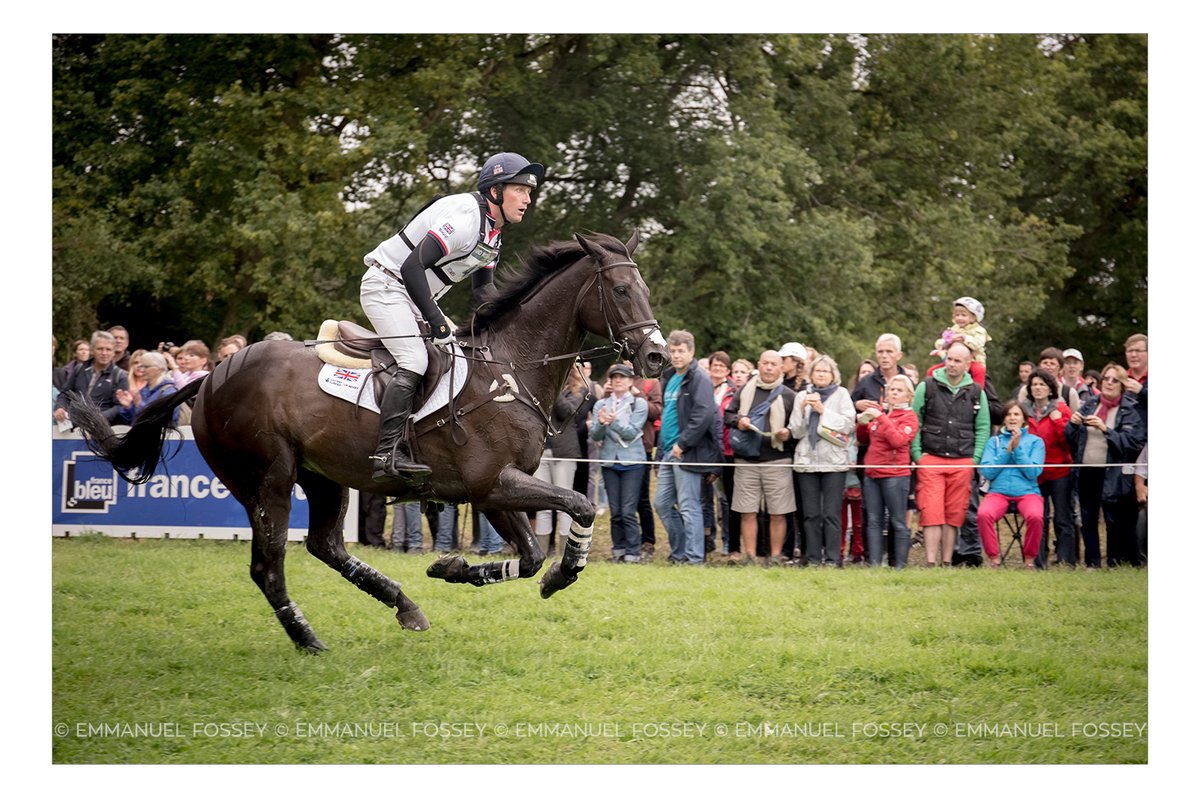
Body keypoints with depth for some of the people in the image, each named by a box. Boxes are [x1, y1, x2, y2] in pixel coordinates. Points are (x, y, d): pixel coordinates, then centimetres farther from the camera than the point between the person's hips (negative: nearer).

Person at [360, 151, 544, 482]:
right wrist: (437, 321, -27)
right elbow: (412, 266, -29)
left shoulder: (492, 233, 10)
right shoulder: (464, 216, -23)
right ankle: (388, 454, -29)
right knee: (414, 362, -23)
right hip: (385, 285, -11)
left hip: (415, 295, 11)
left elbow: (483, 290, 21)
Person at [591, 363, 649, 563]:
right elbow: (595, 435, 3)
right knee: (615, 511, 5)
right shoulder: (601, 405, 10)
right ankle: (619, 549, 12)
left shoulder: (639, 404, 0)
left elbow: (632, 432, -10)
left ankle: (633, 552, -4)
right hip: (609, 461, 3)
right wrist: (601, 423, -18)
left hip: (632, 461, -3)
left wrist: (614, 421, -24)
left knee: (628, 511, -8)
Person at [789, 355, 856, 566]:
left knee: (831, 513, -7)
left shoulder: (841, 394, 6)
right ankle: (813, 558, 6)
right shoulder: (802, 397, 13)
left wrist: (823, 410, -10)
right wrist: (802, 409, -7)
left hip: (834, 461, -2)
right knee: (811, 514, 2)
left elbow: (848, 424, -5)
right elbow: (795, 431, 7)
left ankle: (832, 558, -4)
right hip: (807, 460, 2)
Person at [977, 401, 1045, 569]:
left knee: (1035, 516, -35)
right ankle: (994, 559, -16)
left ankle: (1029, 559, -13)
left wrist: (1017, 448, -6)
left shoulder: (1035, 441, 11)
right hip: (999, 492, 1)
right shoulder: (994, 441, 15)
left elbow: (1034, 472, -2)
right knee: (984, 514, -33)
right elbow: (987, 472, 3)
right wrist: (1007, 451, -3)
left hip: (1027, 492, -1)